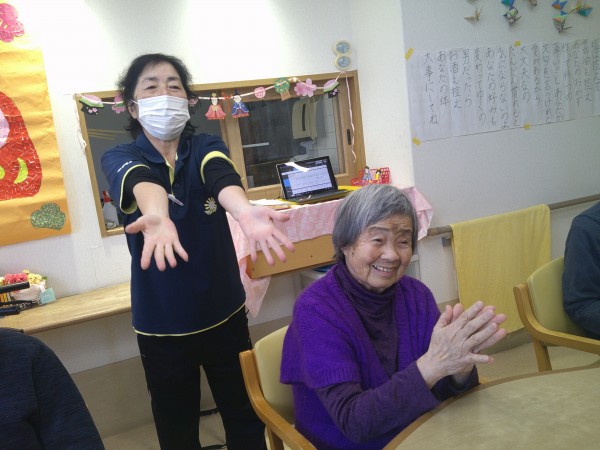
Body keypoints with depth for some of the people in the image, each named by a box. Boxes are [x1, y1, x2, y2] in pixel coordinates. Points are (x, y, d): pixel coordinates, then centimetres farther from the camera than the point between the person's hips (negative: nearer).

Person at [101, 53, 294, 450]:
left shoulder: (206, 146, -2)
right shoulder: (120, 159, -5)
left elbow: (222, 177, -26)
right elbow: (143, 182, -30)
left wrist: (245, 212, -50)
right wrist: (157, 216, -54)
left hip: (224, 311, 1)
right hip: (161, 323, 0)